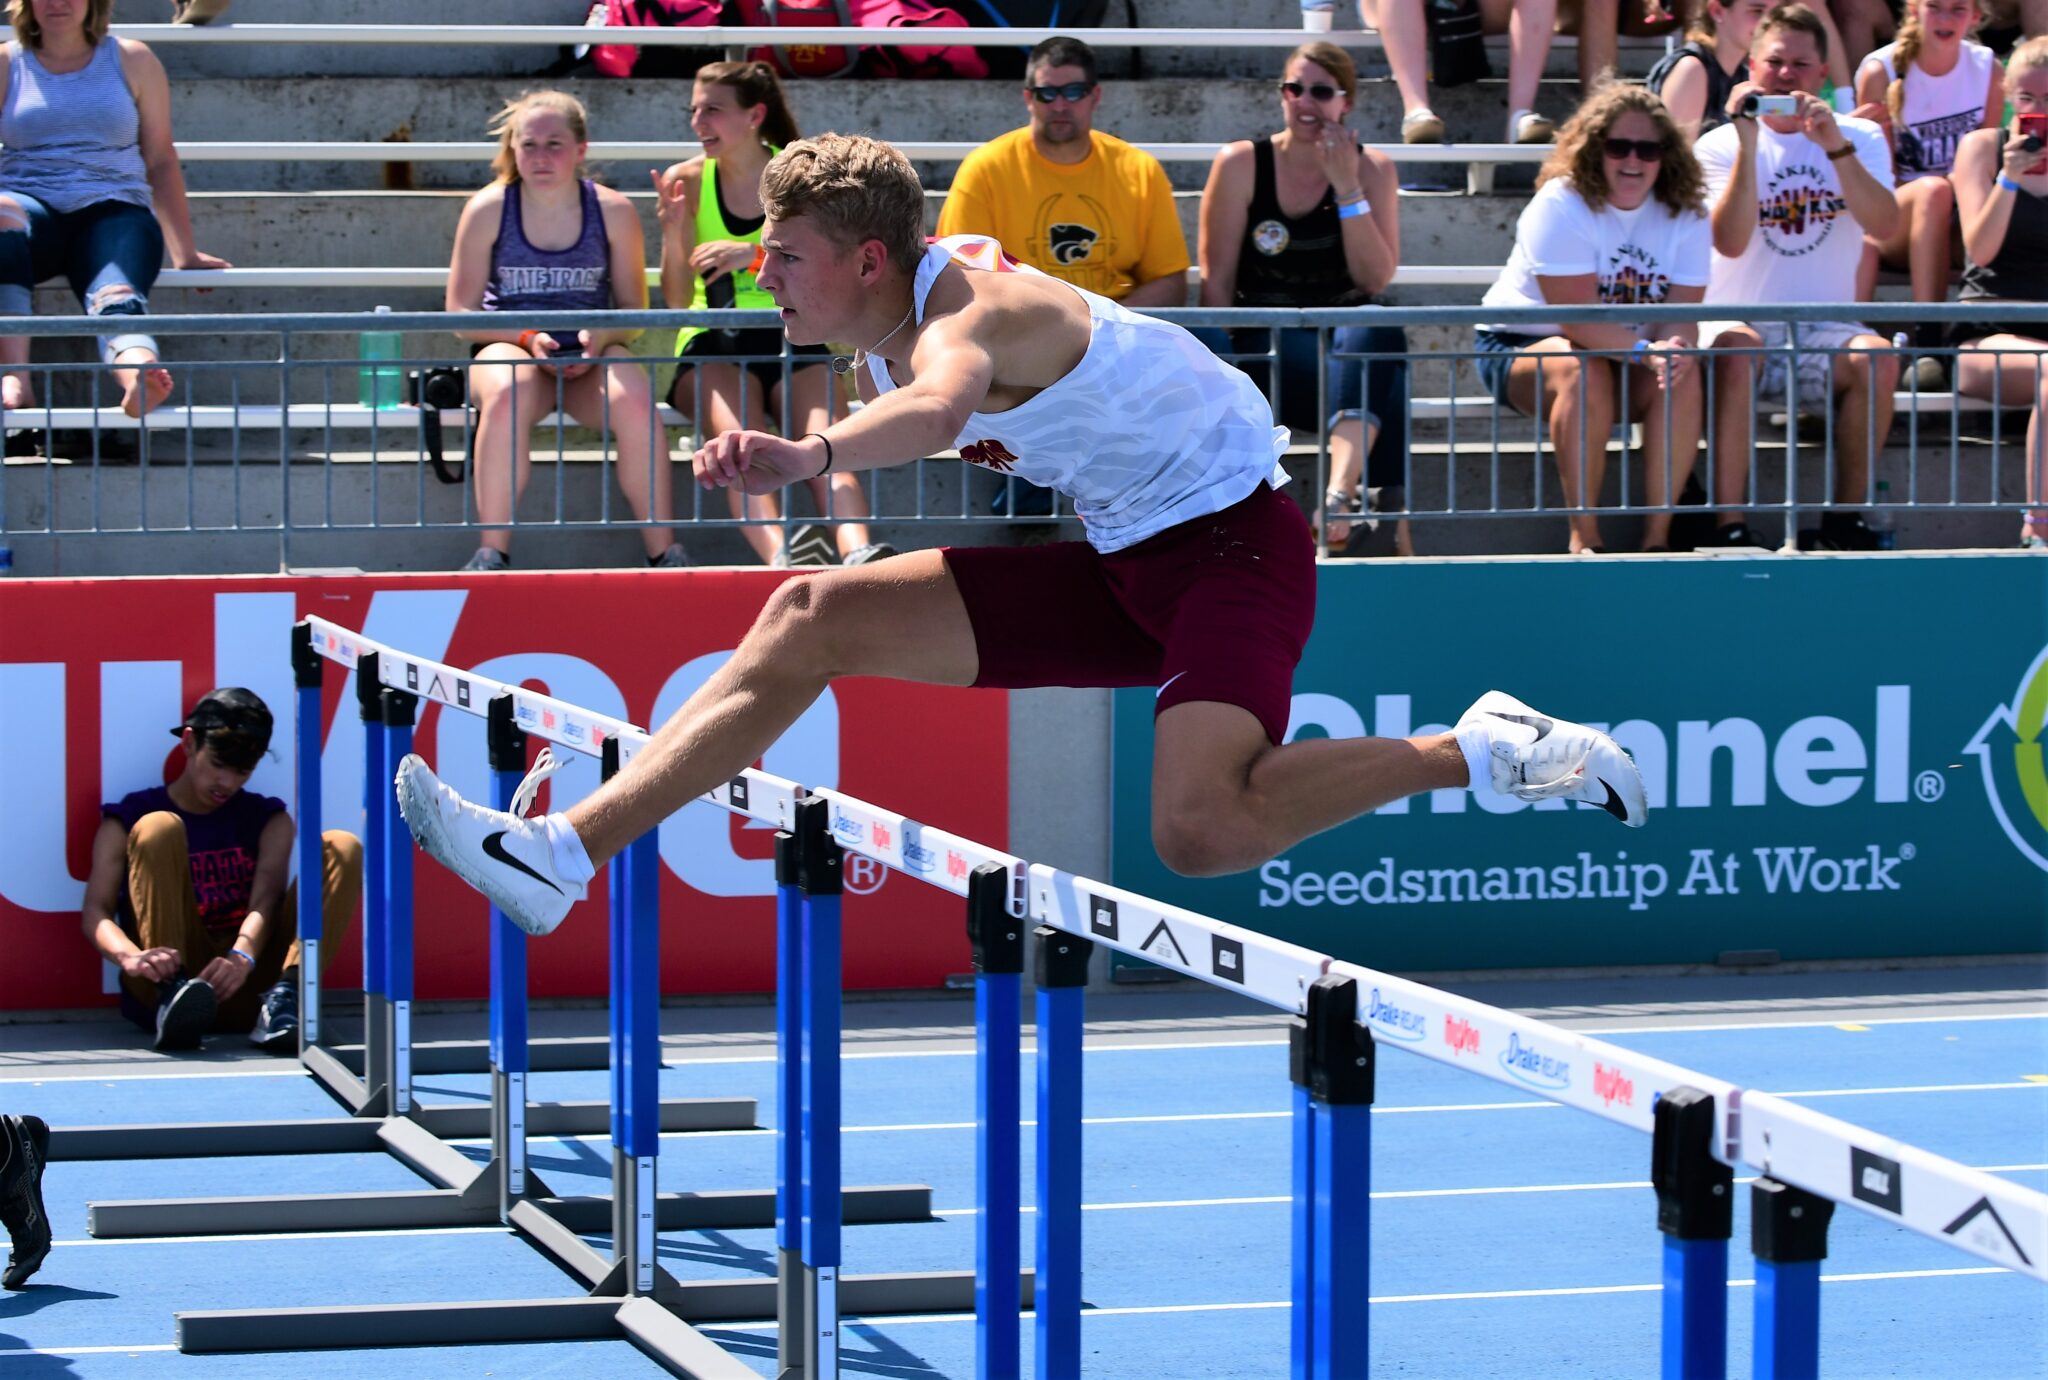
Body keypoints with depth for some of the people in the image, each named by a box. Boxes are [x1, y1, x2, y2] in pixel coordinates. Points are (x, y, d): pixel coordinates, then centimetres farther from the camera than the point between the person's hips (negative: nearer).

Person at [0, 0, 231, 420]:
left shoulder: (132, 61, 16)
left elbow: (161, 161, 15)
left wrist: (185, 254, 11)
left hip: (112, 212, 0)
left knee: (116, 292, -35)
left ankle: (137, 377, -70)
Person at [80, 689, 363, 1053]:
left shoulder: (267, 819, 17)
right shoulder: (127, 819, 10)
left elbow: (265, 900, -3)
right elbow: (96, 912, -4)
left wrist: (242, 958, -26)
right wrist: (130, 956, -29)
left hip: (245, 983, 2)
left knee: (341, 848, -9)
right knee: (158, 829, -18)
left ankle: (284, 997, -34)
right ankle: (172, 995, -39)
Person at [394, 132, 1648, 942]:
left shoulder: (976, 307, -25)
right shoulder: (886, 337, 3)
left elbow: (934, 412, -50)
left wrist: (811, 455, -67)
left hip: (1235, 543, -9)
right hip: (1123, 559, 9)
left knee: (1202, 829, -33)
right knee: (814, 618, 0)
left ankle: (1482, 753, -13)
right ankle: (563, 852, 1)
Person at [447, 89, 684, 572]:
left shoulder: (614, 212, 2)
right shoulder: (487, 211, 0)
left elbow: (633, 307, 7)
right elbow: (460, 312, 1)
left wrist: (603, 336, -16)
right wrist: (526, 337, -16)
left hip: (592, 354, 1)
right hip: (509, 347, -1)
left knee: (635, 402, -33)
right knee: (508, 396, -38)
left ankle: (664, 549, -20)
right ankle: (491, 552, -31)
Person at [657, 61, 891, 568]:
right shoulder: (686, 182, 5)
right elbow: (677, 299, 0)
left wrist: (757, 252, -21)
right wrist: (672, 232, -18)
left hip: (791, 341, 1)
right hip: (713, 345, -1)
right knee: (740, 436, -33)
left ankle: (858, 552, -55)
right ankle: (779, 556, -58)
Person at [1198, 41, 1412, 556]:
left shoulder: (1372, 169, 6)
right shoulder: (1241, 165, 3)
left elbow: (1375, 279, -6)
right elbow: (1216, 282, -1)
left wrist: (1347, 188, -13)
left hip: (1351, 342, 0)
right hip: (1263, 347, 0)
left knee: (1377, 335, -35)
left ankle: (1340, 491, -55)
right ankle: (1388, 511, -37)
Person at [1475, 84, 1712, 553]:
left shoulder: (1686, 213, -5)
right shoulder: (1560, 205, -20)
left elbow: (1682, 315, -13)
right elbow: (1578, 319, -27)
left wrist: (1677, 350, -37)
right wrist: (1647, 352, -39)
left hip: (1633, 354, 4)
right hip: (1520, 347, -4)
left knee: (1685, 378, -26)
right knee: (1584, 370, -37)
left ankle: (1657, 535, -22)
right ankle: (1584, 537, -30)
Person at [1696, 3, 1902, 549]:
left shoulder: (1860, 138, 9)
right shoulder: (1720, 146, 3)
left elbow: (1884, 226, -10)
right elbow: (1730, 242, -14)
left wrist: (1836, 146, -21)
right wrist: (1748, 144, -20)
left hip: (1823, 330, 2)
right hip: (1740, 321, -2)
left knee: (1878, 356, -30)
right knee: (1736, 350, -36)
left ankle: (1844, 517, -17)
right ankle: (1729, 525, -32)